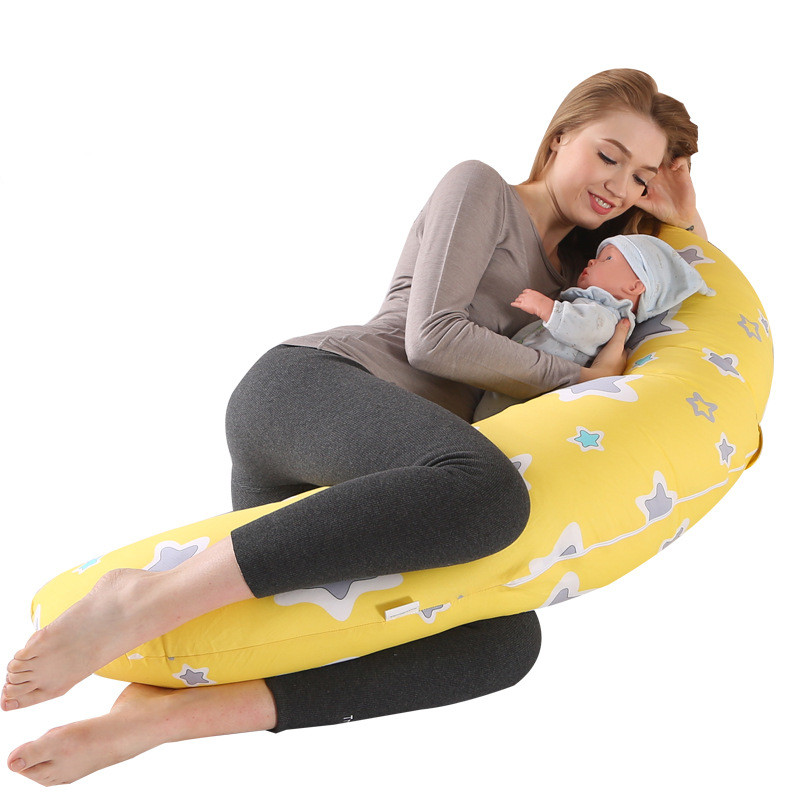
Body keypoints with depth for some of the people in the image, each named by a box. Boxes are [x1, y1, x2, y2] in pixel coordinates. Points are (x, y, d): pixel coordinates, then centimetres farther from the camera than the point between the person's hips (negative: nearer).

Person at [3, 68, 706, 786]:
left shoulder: (566, 272, 33)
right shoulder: (480, 188, 10)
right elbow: (430, 336, -4)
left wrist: (685, 220, 25)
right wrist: (579, 381, 1)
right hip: (306, 383, -7)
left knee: (509, 639, -22)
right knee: (488, 488, -40)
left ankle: (163, 713, -32)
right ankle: (145, 603, -37)